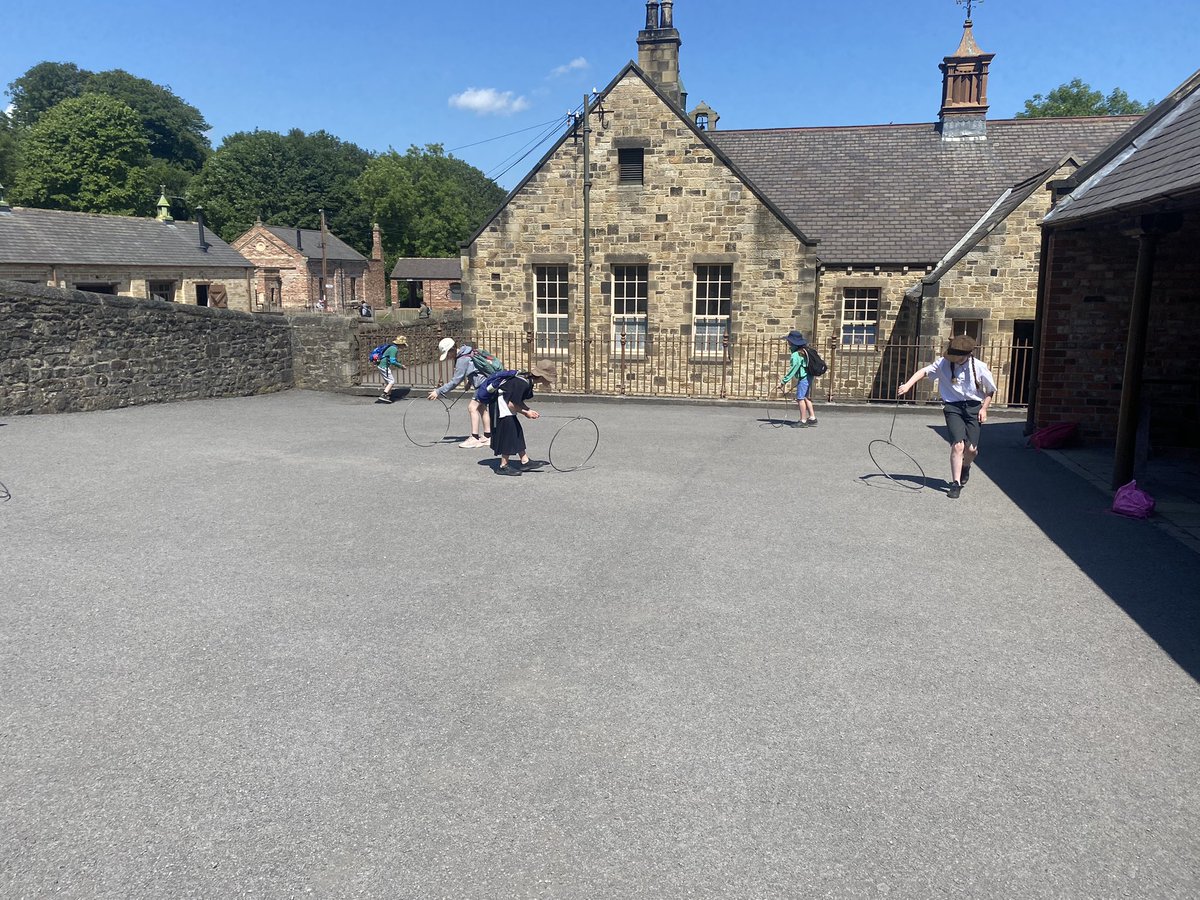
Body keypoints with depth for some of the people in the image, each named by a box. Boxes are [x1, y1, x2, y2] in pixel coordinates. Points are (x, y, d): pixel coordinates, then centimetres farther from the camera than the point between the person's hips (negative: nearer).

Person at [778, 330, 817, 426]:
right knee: (805, 397, 18)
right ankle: (812, 418, 23)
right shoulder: (804, 350, 7)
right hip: (808, 376, 10)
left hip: (803, 378, -10)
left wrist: (783, 381, -18)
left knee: (800, 398, -4)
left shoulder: (796, 355, -21)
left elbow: (792, 370, -22)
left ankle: (803, 421, -1)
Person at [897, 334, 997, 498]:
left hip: (973, 406, 1)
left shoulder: (980, 367, -6)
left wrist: (984, 408, 0)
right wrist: (907, 385, -29)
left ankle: (965, 467, 35)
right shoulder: (943, 363, -7)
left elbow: (991, 390, 8)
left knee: (971, 449, -3)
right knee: (958, 445, -15)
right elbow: (924, 371, -14)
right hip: (952, 406, -1)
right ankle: (956, 483, -5)